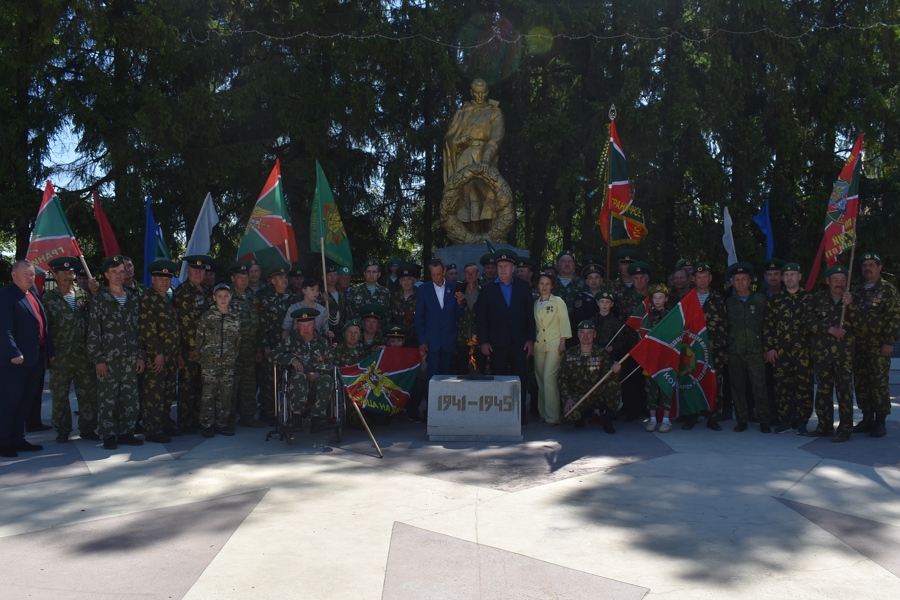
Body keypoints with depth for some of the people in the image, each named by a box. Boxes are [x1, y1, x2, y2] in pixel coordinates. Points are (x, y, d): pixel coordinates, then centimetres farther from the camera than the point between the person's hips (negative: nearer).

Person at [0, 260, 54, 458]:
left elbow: (42, 324, 16)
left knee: (25, 401, 15)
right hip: (16, 359, -8)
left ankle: (17, 439, 24)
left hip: (35, 358, 8)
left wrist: (49, 350, 12)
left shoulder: (33, 293, 16)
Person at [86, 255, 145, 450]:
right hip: (108, 360, -4)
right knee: (107, 399, 1)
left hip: (130, 359, 4)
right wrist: (98, 360, -10)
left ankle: (126, 433, 18)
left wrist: (140, 356, 8)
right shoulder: (99, 300, -2)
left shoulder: (132, 299, 11)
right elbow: (93, 332, -5)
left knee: (130, 398, 7)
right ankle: (109, 436, 10)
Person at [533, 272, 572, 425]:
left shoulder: (558, 301, 2)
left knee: (549, 377, -15)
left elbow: (564, 322, -2)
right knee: (540, 379, 4)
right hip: (538, 345, 5)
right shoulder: (535, 304, 14)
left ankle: (553, 416, -12)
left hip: (554, 345, -5)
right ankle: (543, 413, 12)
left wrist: (562, 343, -9)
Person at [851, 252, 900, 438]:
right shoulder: (857, 290, 16)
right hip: (858, 345, 6)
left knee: (879, 383, -6)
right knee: (860, 383, 7)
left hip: (878, 345, -6)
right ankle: (867, 419, 17)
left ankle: (880, 422, 1)